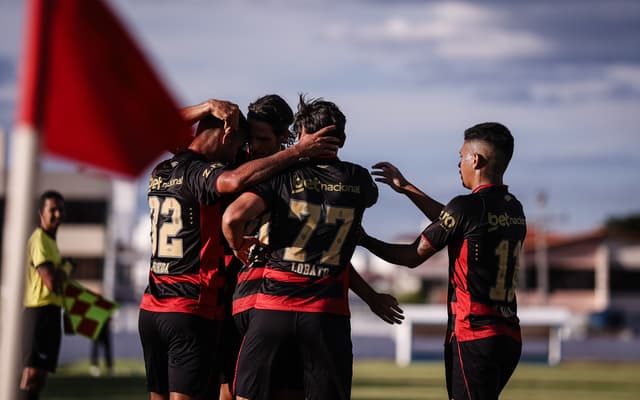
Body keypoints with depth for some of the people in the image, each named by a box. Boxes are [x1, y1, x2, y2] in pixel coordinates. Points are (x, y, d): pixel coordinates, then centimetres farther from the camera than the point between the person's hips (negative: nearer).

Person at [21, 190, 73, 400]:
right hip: (40, 310, -10)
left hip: (51, 310, 10)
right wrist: (66, 267, -5)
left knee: (41, 371, 11)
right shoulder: (40, 240, -13)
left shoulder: (51, 240, 19)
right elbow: (52, 283, -20)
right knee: (32, 370, -15)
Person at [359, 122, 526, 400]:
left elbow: (412, 257, -4)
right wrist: (406, 188, 34)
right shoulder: (515, 209, 13)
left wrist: (363, 240, 11)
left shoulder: (466, 206, -11)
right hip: (509, 337, 8)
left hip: (473, 337, -8)